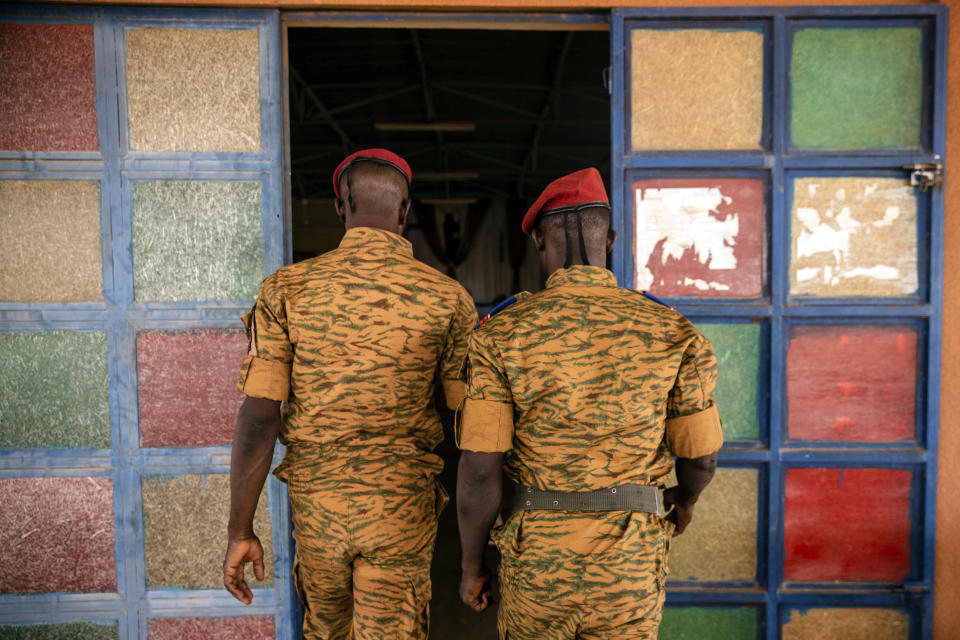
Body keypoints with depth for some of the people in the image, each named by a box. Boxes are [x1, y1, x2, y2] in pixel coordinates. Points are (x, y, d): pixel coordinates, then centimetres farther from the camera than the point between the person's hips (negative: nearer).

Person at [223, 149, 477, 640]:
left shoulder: (287, 289, -7)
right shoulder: (448, 298, -8)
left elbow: (258, 418, -11)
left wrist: (240, 531, -2)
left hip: (316, 501, 3)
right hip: (401, 507, -2)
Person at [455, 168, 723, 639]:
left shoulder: (500, 335, -11)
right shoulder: (671, 332, -8)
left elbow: (478, 472, -13)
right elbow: (702, 457, -1)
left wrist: (471, 567, 2)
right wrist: (684, 499, 22)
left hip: (536, 555, 0)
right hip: (630, 565, 1)